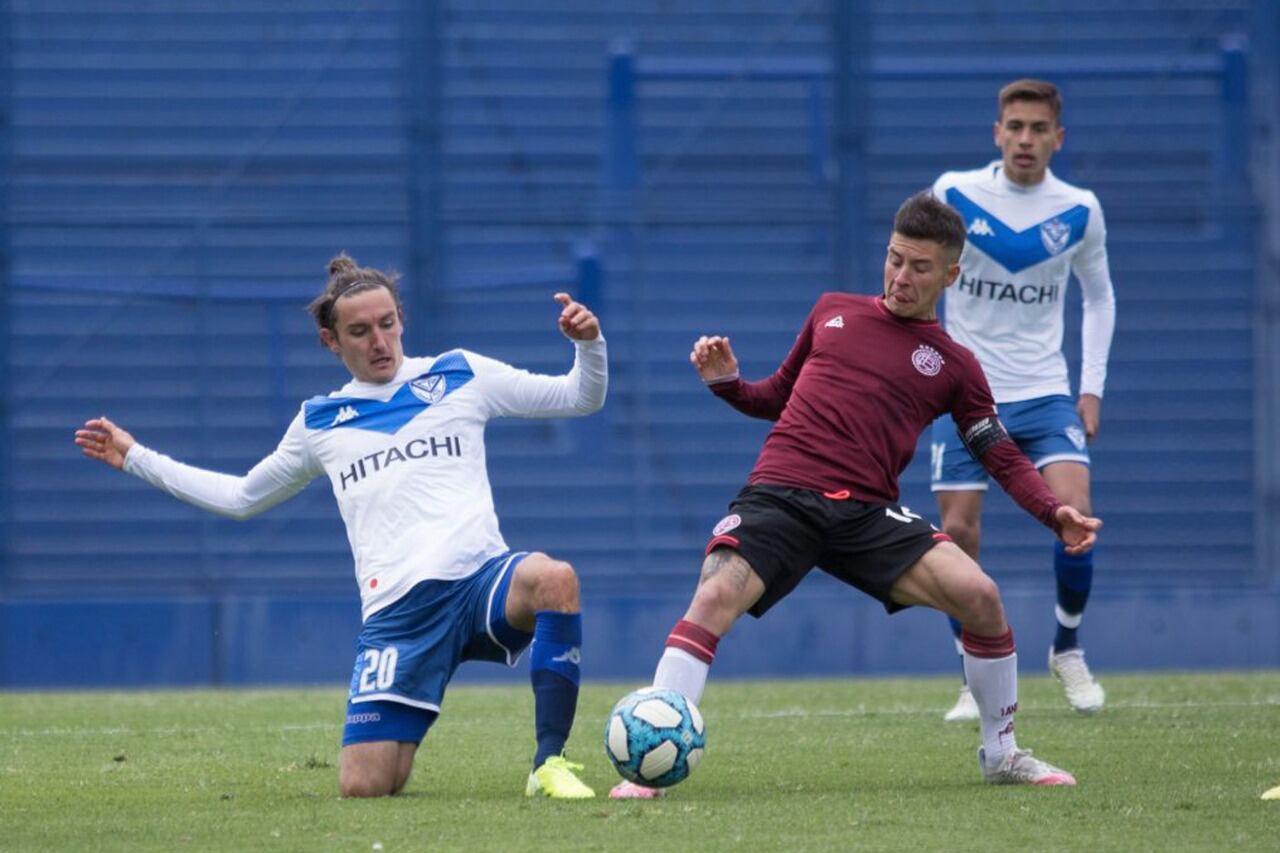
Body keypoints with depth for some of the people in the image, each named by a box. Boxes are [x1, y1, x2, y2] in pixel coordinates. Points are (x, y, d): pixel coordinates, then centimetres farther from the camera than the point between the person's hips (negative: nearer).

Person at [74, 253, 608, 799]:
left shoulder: (461, 376, 14)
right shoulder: (320, 422, 20)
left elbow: (580, 397, 15)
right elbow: (240, 497, 34)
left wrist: (588, 343, -6)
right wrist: (136, 459, 33)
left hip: (481, 576, -1)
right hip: (397, 609, 1)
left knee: (554, 579, -39)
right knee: (362, 787, -12)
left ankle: (549, 764, -27)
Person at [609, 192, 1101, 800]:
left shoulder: (953, 365, 13)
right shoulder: (833, 311, 18)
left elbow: (1004, 459, 11)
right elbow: (778, 397, 27)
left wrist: (1056, 514, -6)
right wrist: (726, 383, 6)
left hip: (868, 514, 0)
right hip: (779, 494, 0)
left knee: (979, 596, -18)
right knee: (714, 597, -26)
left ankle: (1000, 755, 5)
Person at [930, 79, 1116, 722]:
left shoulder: (1078, 211, -1)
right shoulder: (954, 194, -6)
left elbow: (1098, 296, 13)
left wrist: (1093, 387, 6)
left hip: (1045, 393, 0)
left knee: (1073, 515, -19)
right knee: (958, 533, -5)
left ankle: (1067, 650, 5)